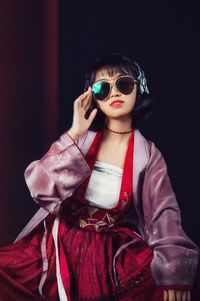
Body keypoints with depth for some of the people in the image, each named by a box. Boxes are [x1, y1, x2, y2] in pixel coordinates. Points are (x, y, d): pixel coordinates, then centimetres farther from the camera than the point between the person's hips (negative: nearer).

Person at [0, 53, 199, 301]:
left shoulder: (148, 156, 1)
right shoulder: (80, 139, 2)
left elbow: (164, 213, -9)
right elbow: (40, 188, -11)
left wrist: (175, 269, -26)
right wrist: (73, 135, -18)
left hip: (116, 252, 0)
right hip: (61, 244, 1)